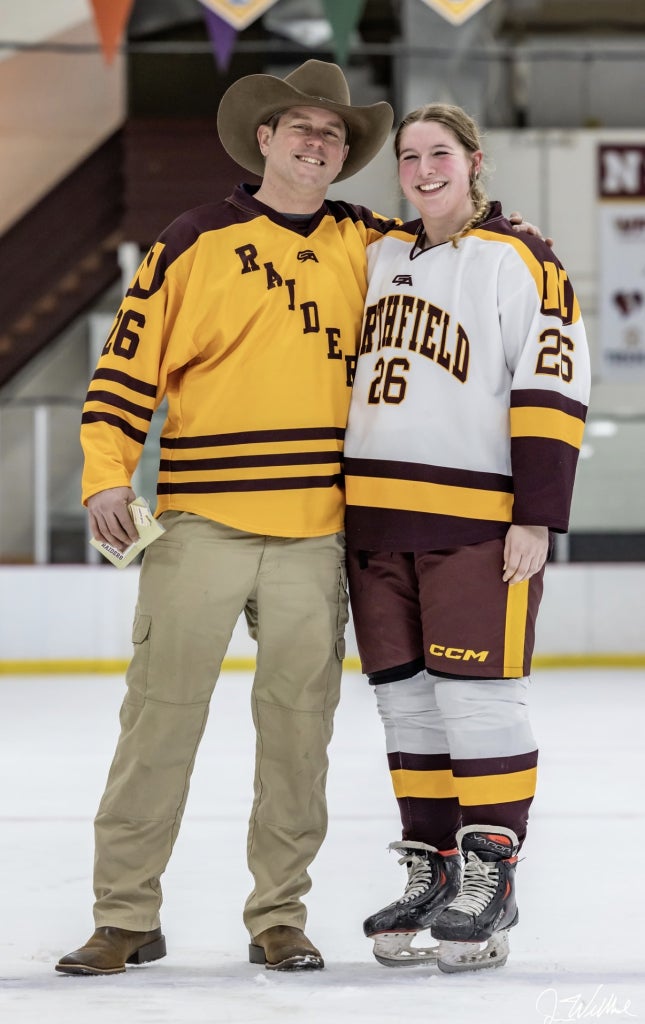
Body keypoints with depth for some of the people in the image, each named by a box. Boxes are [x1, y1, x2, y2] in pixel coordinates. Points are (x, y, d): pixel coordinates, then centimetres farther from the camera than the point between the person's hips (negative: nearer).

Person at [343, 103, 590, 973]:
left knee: (477, 700, -6)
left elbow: (552, 391, -9)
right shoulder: (379, 257, 15)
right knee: (407, 702, 9)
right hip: (378, 516, 6)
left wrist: (536, 517, -15)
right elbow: (348, 370, 25)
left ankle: (490, 884, 1)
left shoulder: (523, 264, -4)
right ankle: (430, 876, 17)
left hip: (477, 520, -6)